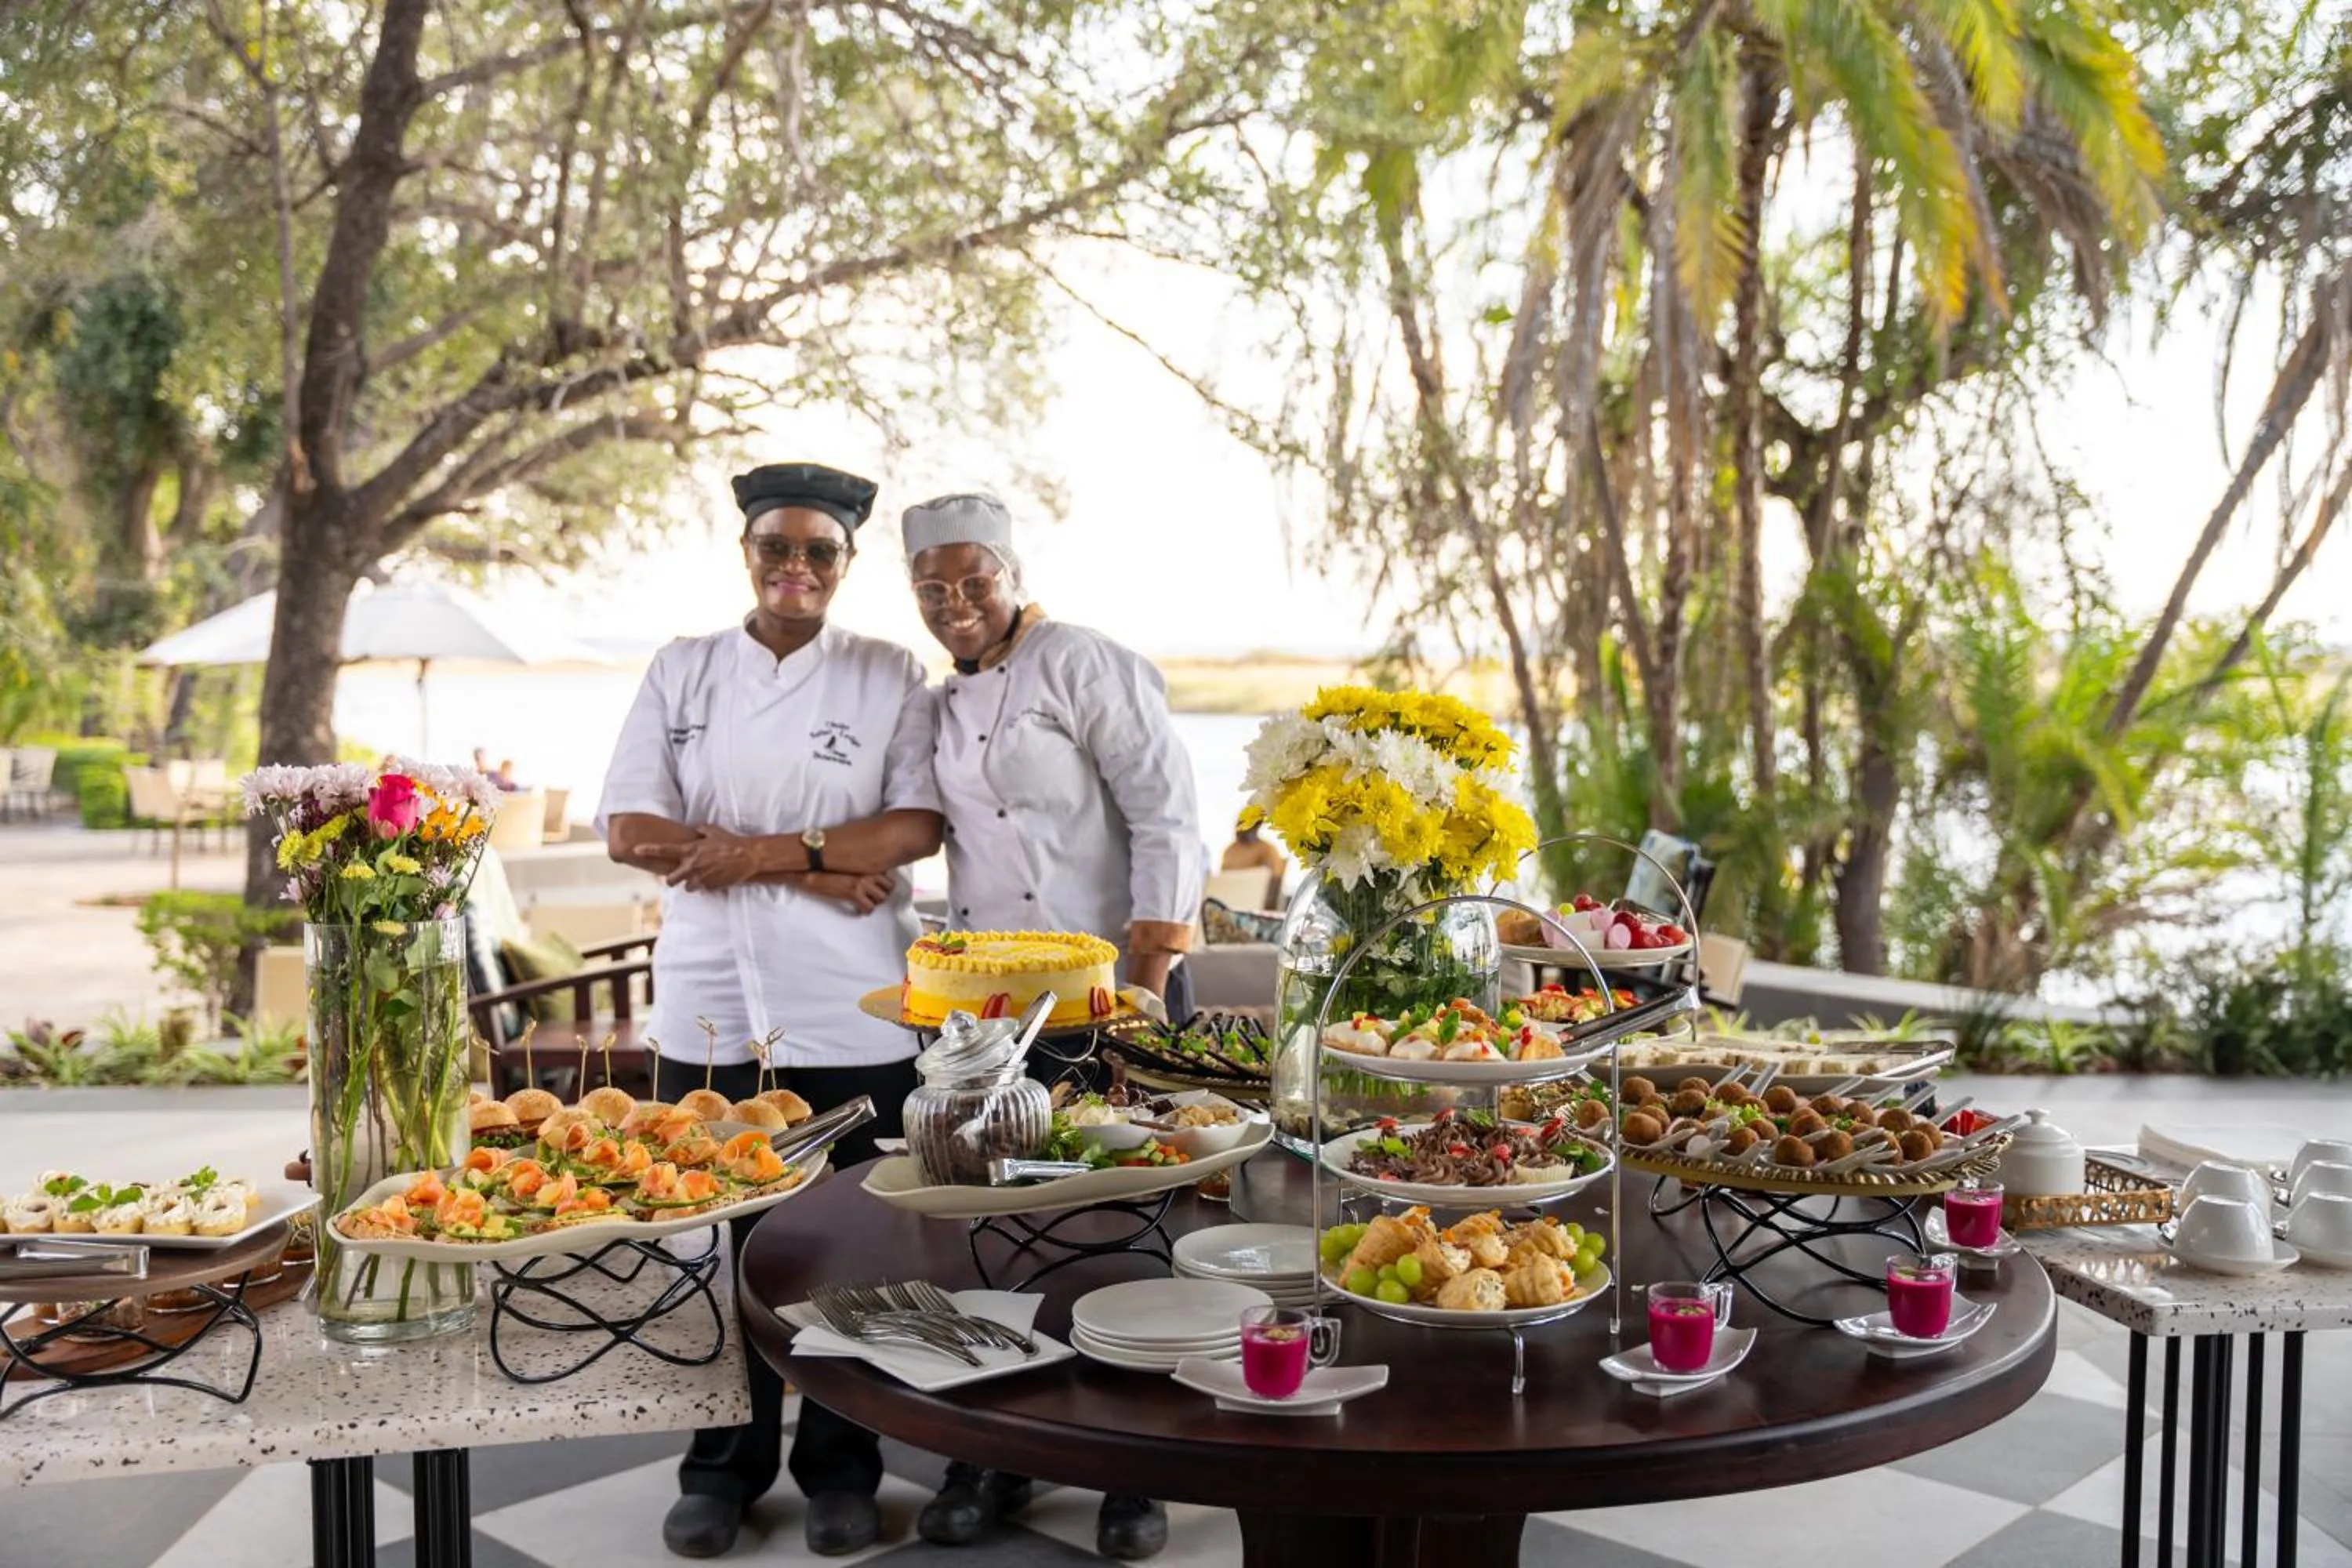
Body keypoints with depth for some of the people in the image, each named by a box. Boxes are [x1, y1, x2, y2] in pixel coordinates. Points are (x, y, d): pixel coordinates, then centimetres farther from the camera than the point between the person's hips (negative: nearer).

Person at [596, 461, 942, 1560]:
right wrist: (818, 870, -11)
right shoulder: (681, 672, 7)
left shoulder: (889, 677, 4)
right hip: (710, 1008, 2)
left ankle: (840, 1472, 23)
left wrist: (757, 853, -15)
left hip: (850, 1014, -1)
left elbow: (918, 826, -6)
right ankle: (722, 1469, 25)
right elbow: (630, 829, -3)